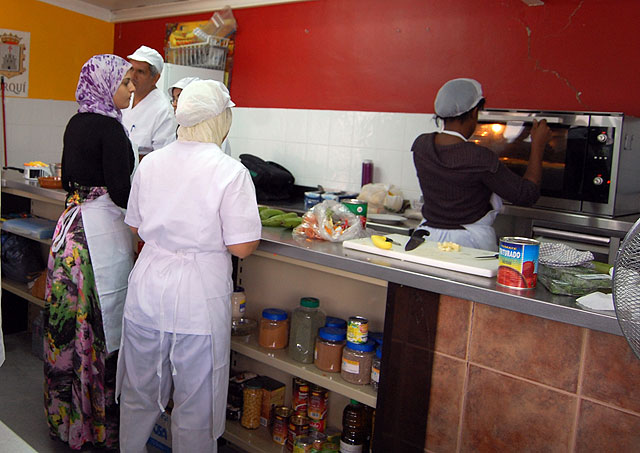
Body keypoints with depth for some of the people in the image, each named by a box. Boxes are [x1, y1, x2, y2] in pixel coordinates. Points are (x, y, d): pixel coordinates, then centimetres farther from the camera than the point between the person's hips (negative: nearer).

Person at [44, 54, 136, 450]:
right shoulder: (109, 127, -15)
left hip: (72, 222, 9)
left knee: (72, 321, 15)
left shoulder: (76, 124, 11)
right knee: (103, 319, 0)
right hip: (102, 229, -9)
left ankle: (66, 414, 30)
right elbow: (122, 193, -18)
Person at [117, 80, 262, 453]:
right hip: (199, 299, -5)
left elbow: (136, 227, 11)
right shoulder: (230, 171, -15)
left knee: (140, 392, 22)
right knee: (194, 403, 12)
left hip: (147, 292, 5)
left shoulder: (150, 163, 2)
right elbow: (242, 247, -16)